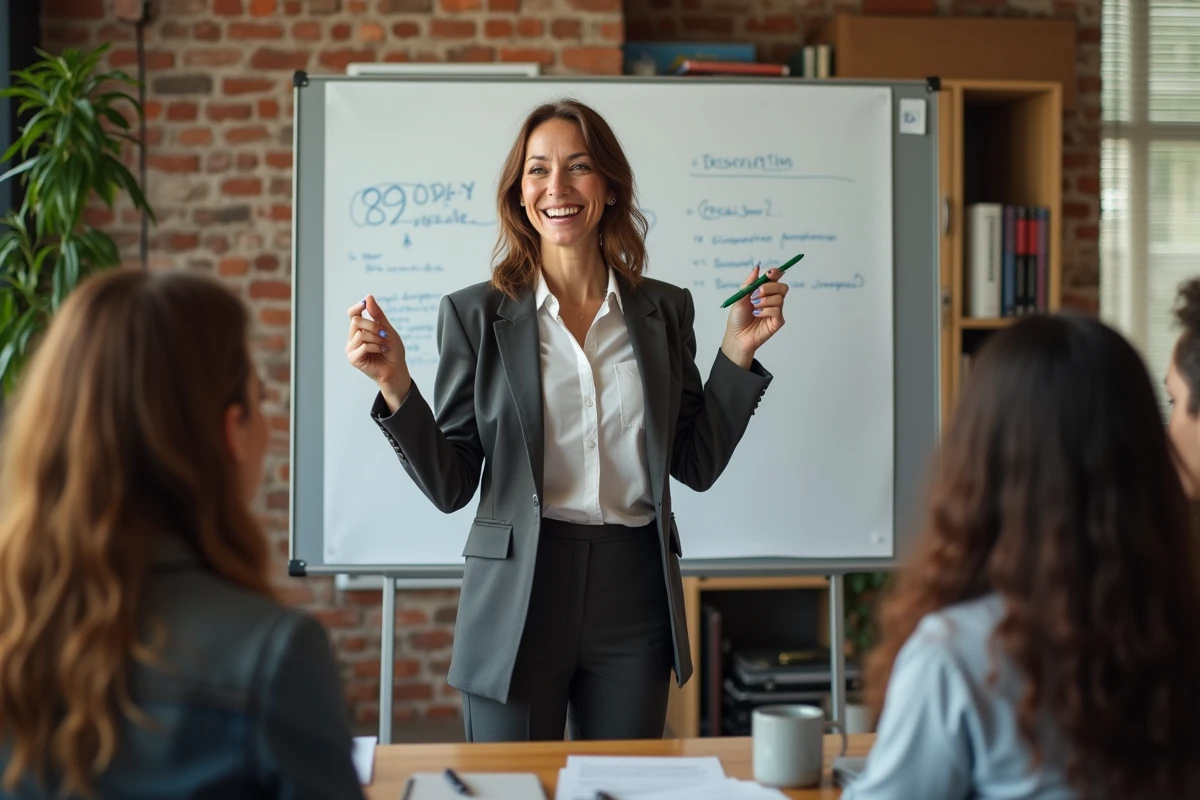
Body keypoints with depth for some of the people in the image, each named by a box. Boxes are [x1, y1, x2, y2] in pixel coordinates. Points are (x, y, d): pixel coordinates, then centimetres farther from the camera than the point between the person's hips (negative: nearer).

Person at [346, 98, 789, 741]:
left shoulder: (665, 309, 6)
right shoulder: (475, 314, -1)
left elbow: (696, 465, 7)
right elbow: (451, 484, -2)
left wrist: (738, 352, 0)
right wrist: (395, 384, -14)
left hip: (634, 596, 2)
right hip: (518, 601, -2)